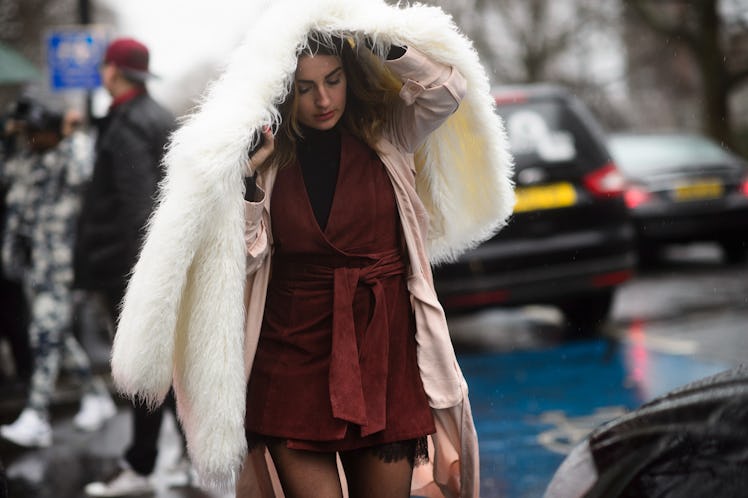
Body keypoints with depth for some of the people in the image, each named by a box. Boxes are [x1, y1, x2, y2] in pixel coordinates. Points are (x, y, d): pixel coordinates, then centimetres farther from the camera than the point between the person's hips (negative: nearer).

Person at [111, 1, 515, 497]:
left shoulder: (388, 135, 1)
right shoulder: (267, 154, 0)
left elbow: (448, 90, -15)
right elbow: (243, 260, -3)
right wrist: (246, 179, -16)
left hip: (385, 354, 1)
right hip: (293, 359, -1)